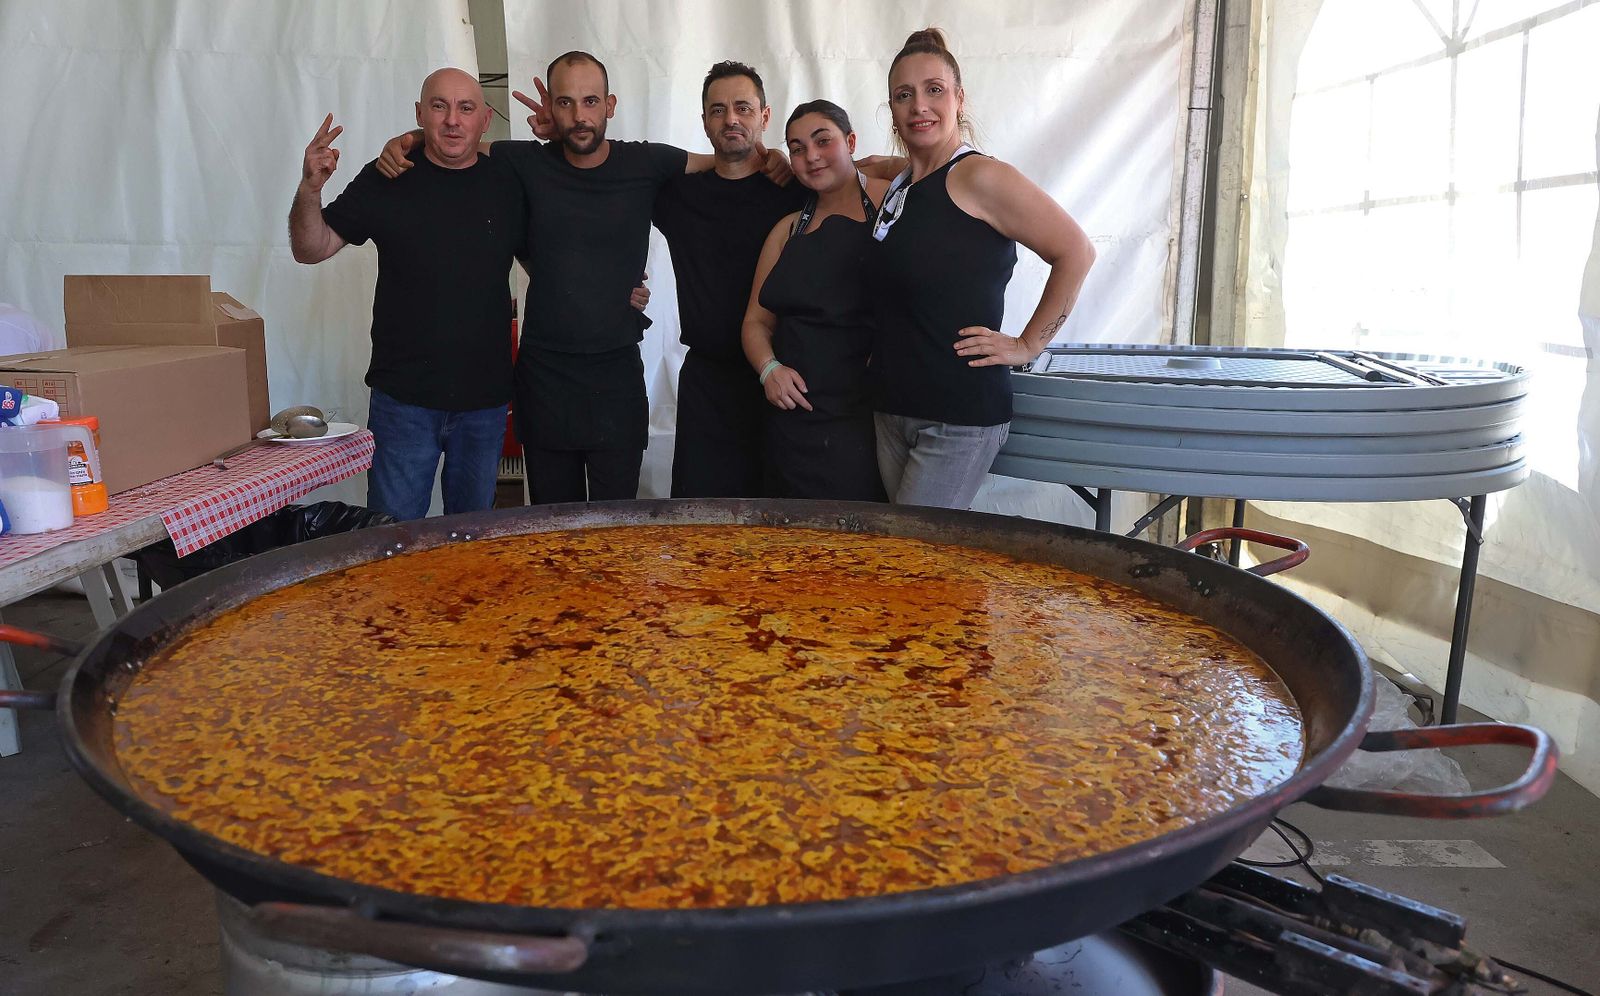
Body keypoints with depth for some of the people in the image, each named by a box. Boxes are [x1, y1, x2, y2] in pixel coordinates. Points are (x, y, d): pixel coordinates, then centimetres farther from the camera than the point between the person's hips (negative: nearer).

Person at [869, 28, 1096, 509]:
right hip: (893, 410, 7)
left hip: (960, 417, -7)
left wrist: (1027, 345, -9)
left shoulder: (979, 177, -10)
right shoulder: (897, 186, 12)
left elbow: (1076, 252, -10)